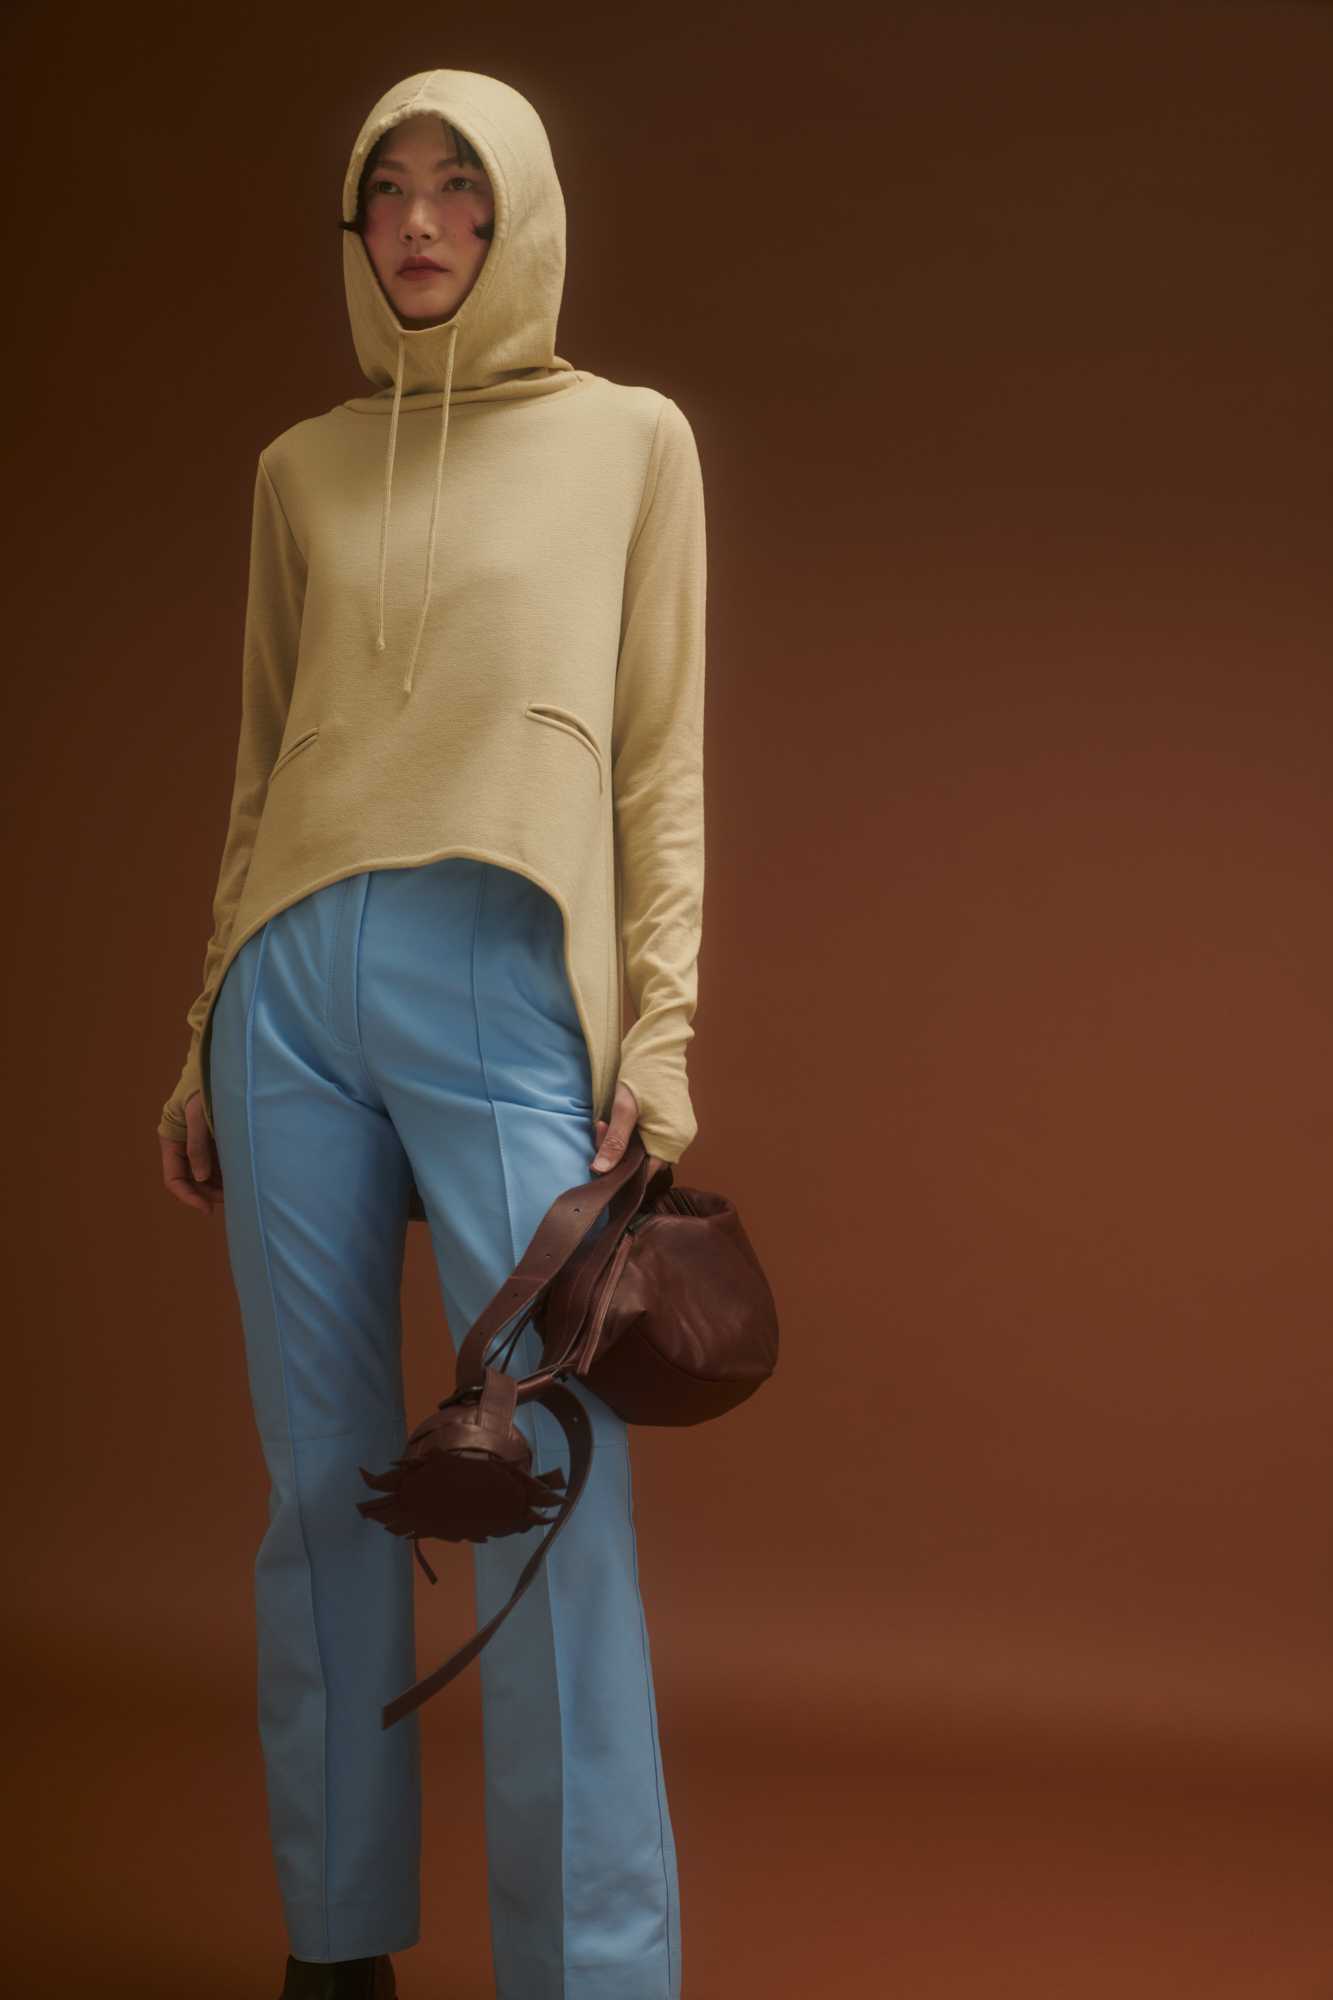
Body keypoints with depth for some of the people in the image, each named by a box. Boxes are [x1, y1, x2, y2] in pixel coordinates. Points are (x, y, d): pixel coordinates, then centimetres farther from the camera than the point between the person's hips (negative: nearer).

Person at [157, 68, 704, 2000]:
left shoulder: (628, 438, 10)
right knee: (324, 1487, 5)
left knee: (552, 1497, -8)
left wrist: (662, 1018, -4)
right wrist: (208, 1028, 14)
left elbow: (663, 757, 6)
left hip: (506, 993, -3)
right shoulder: (302, 471, 16)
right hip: (295, 989, 3)